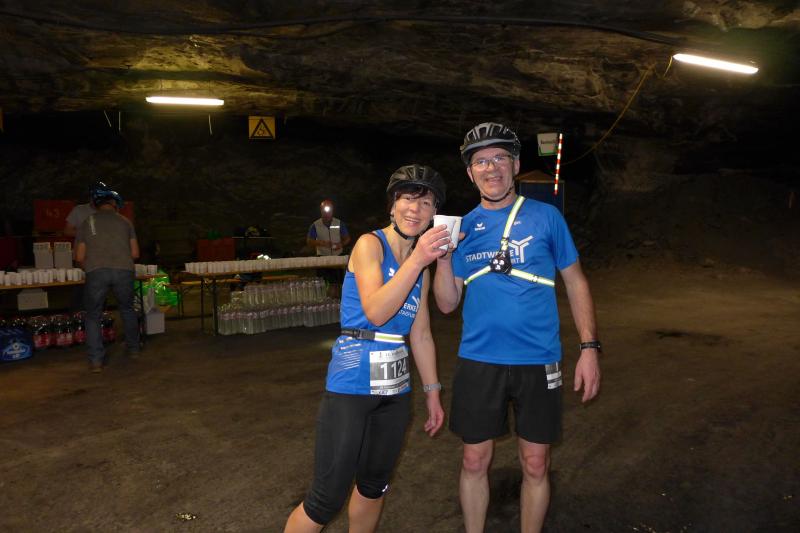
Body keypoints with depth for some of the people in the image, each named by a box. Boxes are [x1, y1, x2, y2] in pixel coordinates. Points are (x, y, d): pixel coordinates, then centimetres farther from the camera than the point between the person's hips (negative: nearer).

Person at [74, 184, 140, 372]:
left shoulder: (87, 223, 16)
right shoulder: (124, 222, 16)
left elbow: (80, 256, 14)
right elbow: (135, 253, 14)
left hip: (96, 272, -1)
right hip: (124, 270, 1)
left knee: (93, 316, 11)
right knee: (127, 309, 24)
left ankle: (96, 361, 4)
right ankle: (133, 348, 34)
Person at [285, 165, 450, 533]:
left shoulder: (422, 265, 11)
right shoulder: (370, 244, -7)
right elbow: (375, 312, -21)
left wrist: (432, 391, 16)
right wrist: (417, 260, -25)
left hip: (395, 386, 7)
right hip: (353, 383, -6)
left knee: (374, 486, 19)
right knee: (326, 502, -3)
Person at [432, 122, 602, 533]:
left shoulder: (546, 216, 0)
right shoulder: (462, 226, 4)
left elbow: (575, 281, 4)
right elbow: (447, 304, 2)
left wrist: (589, 347, -4)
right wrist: (443, 258, -14)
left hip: (538, 361, -1)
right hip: (478, 361, 1)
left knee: (535, 465, 10)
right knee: (474, 461, 12)